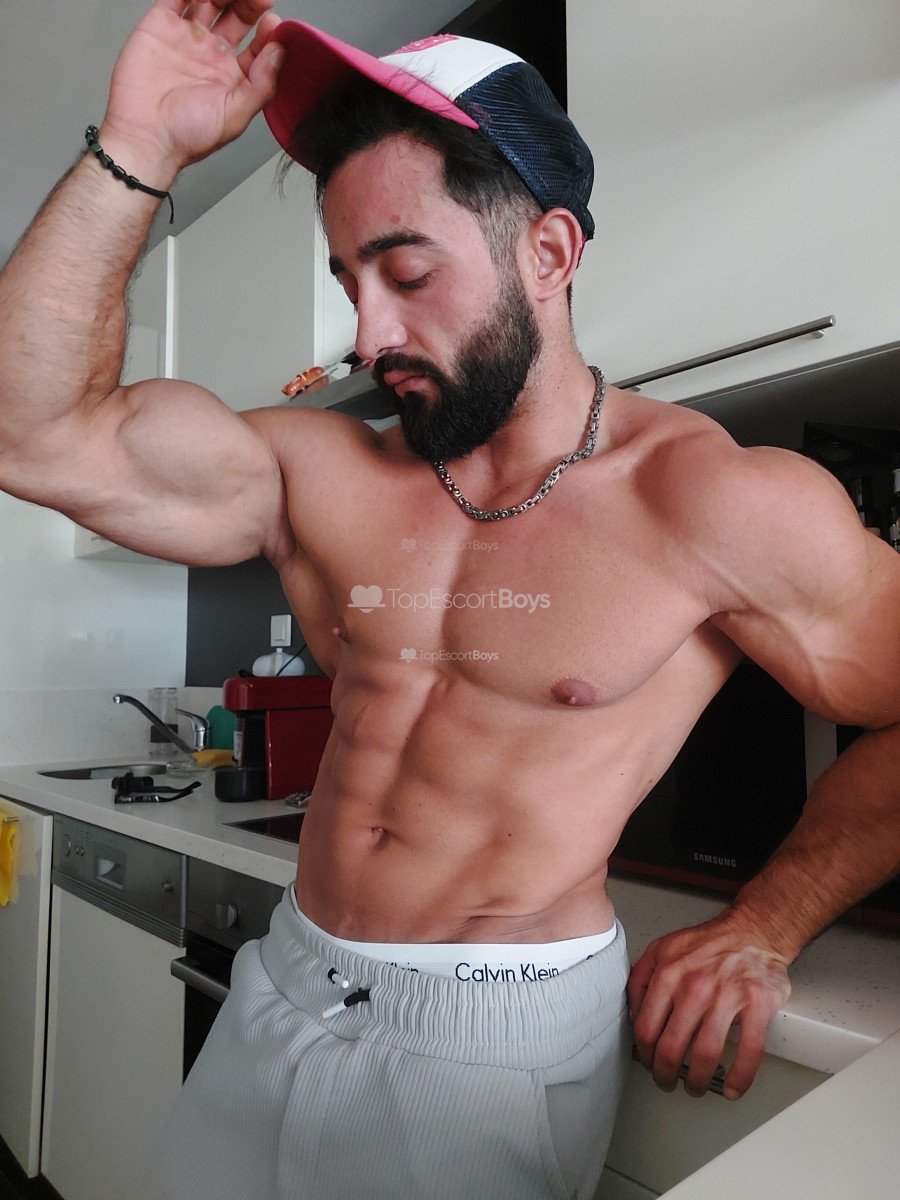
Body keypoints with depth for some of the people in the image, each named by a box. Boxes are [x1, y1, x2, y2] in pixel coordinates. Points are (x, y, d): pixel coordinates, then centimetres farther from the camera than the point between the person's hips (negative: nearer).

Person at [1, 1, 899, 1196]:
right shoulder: (323, 476, -4)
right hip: (279, 1002, 5)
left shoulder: (718, 500, -15)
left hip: (494, 1044, -4)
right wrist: (138, 148, -14)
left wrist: (765, 927, -12)